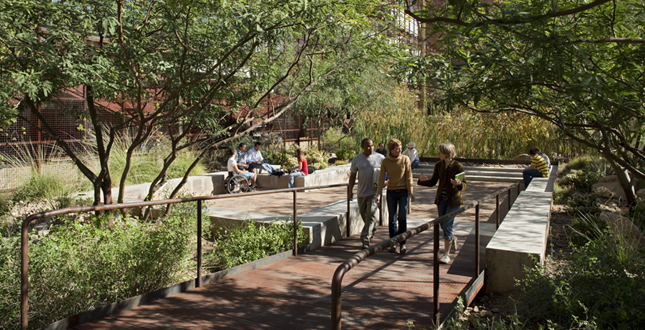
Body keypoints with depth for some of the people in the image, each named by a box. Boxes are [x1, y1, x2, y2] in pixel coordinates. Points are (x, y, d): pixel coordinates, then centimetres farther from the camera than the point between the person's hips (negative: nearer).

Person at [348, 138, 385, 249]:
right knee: (363, 213, 18)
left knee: (370, 215, -9)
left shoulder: (380, 158, -4)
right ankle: (372, 229, 46)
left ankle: (365, 240, -4)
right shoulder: (357, 159, 1)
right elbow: (352, 176, 6)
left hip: (374, 191, -3)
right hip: (361, 191, 4)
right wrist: (350, 191, 1)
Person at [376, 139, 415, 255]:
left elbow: (409, 177, -1)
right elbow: (381, 178, 0)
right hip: (391, 192, 1)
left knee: (402, 218, -5)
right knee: (392, 219, 6)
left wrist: (411, 192, -5)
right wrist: (378, 194, -5)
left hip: (403, 192, -1)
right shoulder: (385, 162, -2)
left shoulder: (405, 159, -3)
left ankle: (402, 243, 5)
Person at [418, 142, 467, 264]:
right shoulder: (438, 165, 1)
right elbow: (433, 182, 6)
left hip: (453, 200, -5)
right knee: (443, 225, 14)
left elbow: (465, 184, -9)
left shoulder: (458, 166, -13)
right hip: (441, 199, 5)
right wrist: (423, 180, -14)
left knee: (447, 225, -8)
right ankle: (452, 239, 46)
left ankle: (446, 254, 3)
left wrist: (459, 184, -32)